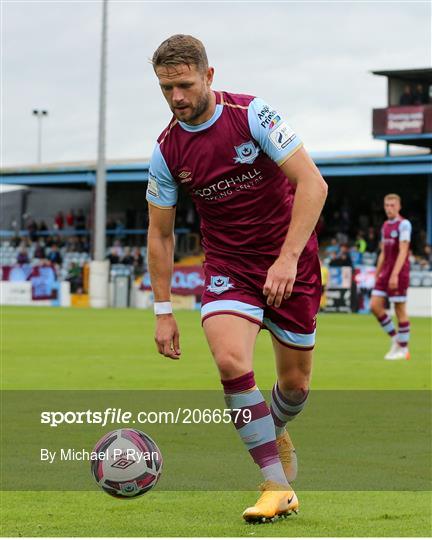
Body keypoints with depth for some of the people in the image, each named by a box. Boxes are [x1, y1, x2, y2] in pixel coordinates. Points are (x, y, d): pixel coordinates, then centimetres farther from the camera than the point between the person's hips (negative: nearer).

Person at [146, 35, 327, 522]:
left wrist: (288, 258, -26)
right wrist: (163, 311, 2)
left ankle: (274, 435, 42)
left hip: (290, 262, -1)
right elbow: (160, 234, 6)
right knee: (230, 362, -24)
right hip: (228, 267, 1)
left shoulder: (252, 115, -15)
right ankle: (277, 486, -15)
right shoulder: (166, 151, -5)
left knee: (295, 383, 5)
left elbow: (312, 183, -18)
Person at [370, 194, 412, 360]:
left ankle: (403, 349, 6)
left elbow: (403, 251, -17)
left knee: (400, 310, -2)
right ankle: (395, 339, 13)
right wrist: (377, 274, 17)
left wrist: (395, 275, -25)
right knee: (375, 306, -1)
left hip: (399, 273, -7)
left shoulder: (404, 224, -10)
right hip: (385, 272, 7)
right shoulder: (385, 226, 14)